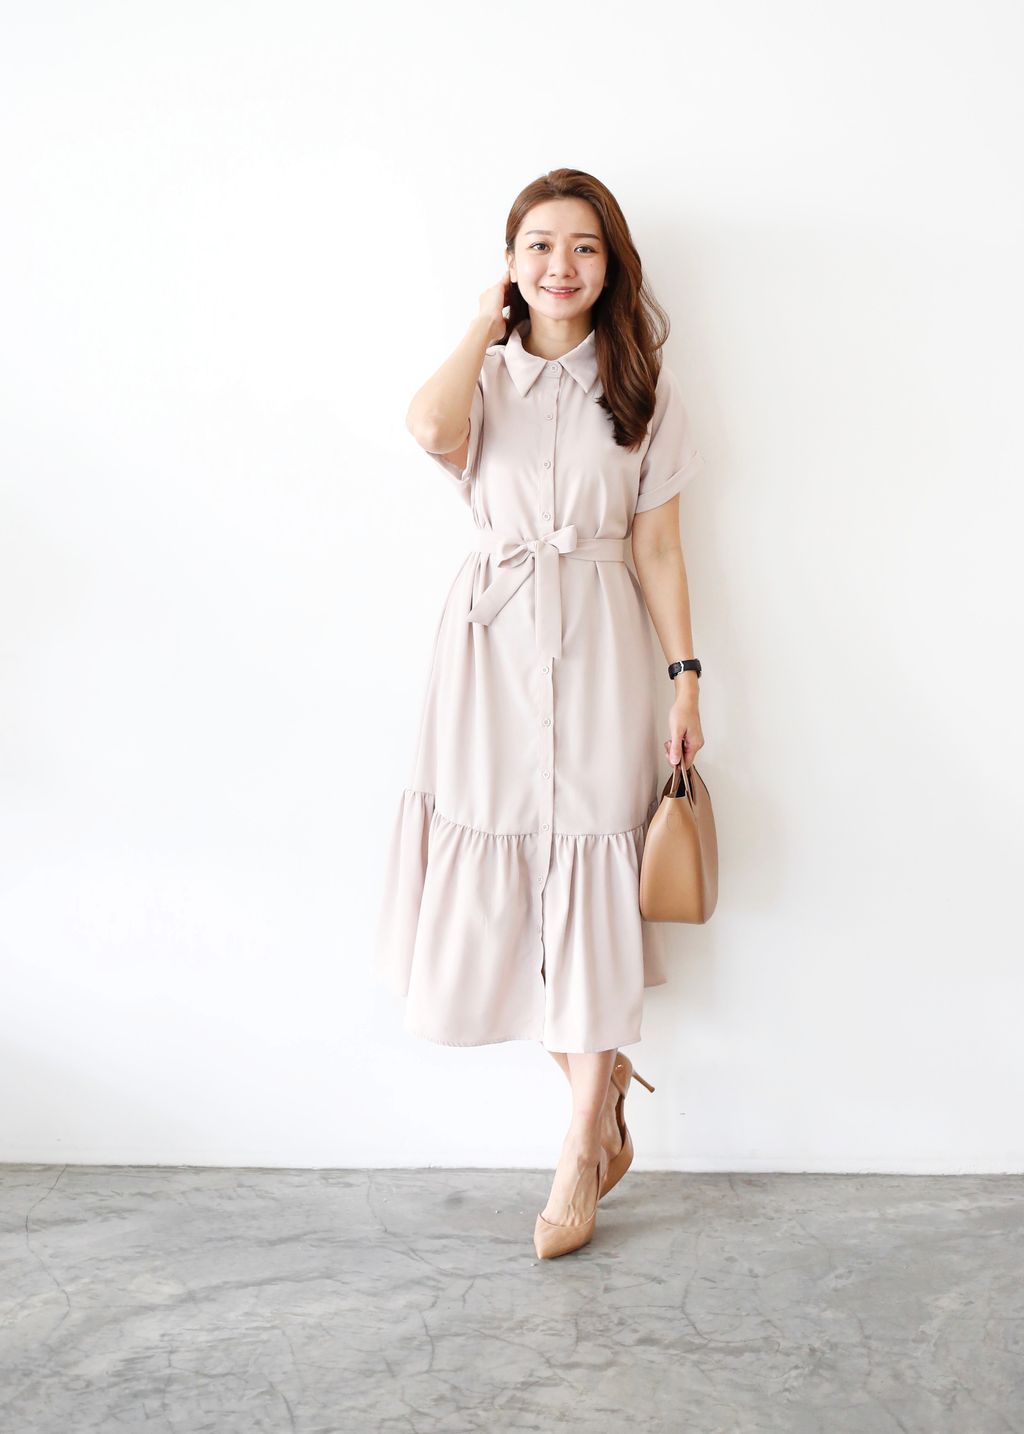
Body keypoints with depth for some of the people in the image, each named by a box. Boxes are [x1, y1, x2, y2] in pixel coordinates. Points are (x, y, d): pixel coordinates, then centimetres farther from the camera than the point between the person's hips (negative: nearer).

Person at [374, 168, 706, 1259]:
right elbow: (433, 426, -17)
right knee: (496, 877, 1)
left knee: (589, 880, 0)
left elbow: (658, 547, 5)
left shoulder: (641, 387, 7)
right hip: (493, 639, 2)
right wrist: (488, 323, -3)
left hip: (598, 644, -1)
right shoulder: (487, 372, 8)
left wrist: (685, 675, -1)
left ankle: (581, 1151, 14)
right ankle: (602, 1080, 26)